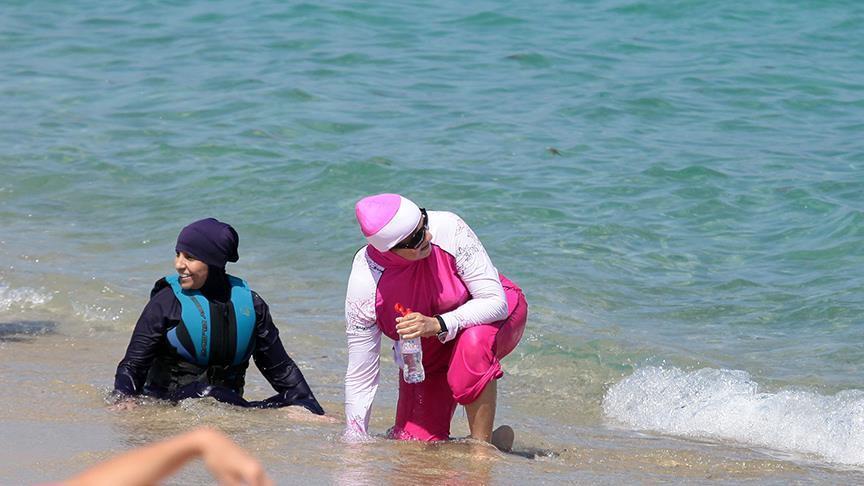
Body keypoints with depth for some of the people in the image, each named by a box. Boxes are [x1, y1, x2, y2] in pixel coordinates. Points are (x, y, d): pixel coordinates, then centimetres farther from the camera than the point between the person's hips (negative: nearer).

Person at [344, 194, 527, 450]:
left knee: (474, 342, -37)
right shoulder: (364, 287, -28)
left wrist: (437, 325, -44)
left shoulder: (448, 230, -33)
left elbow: (496, 302, -29)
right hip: (428, 354, 2)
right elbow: (360, 378, -18)